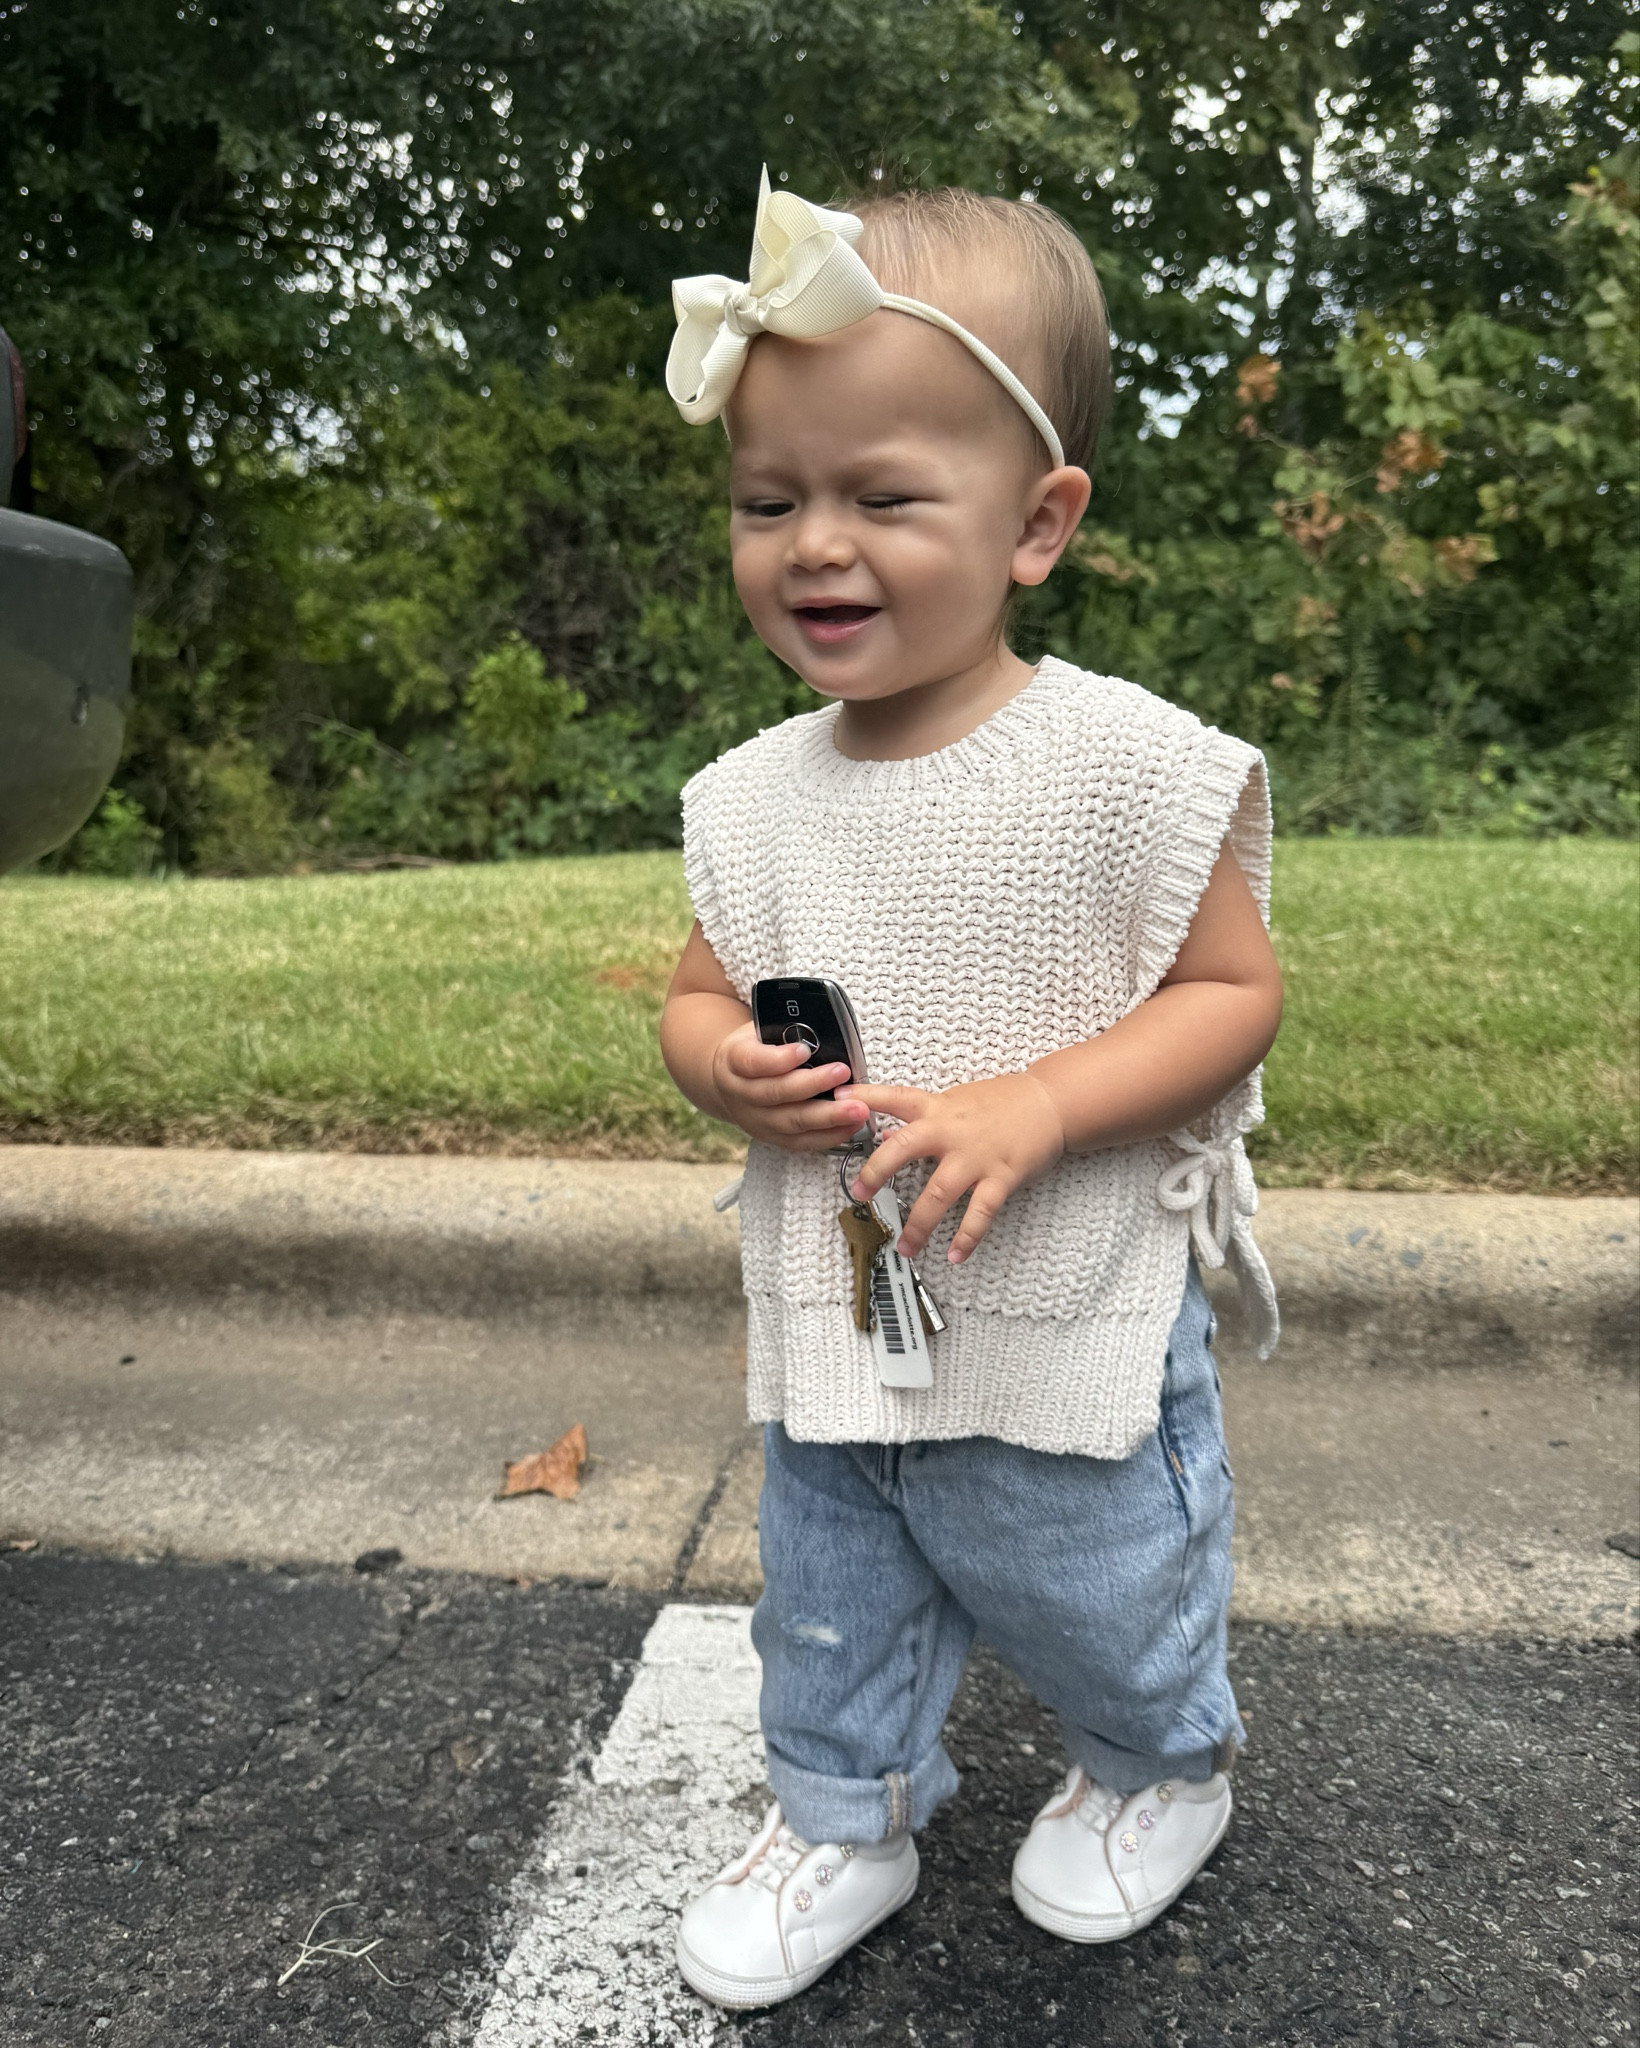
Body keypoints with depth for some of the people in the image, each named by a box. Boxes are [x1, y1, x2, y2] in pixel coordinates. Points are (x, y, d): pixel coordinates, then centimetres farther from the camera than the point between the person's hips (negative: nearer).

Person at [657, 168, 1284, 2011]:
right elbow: (698, 997, 6)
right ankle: (845, 1816, 50)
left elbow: (1234, 992, -14)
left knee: (1106, 1612, 21)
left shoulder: (1128, 767, -19)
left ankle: (1165, 1769, 54)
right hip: (826, 1326, 4)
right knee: (828, 1609, 22)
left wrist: (1032, 1109, -27)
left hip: (1073, 1329, -4)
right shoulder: (753, 799, -4)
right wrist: (723, 1066, -18)